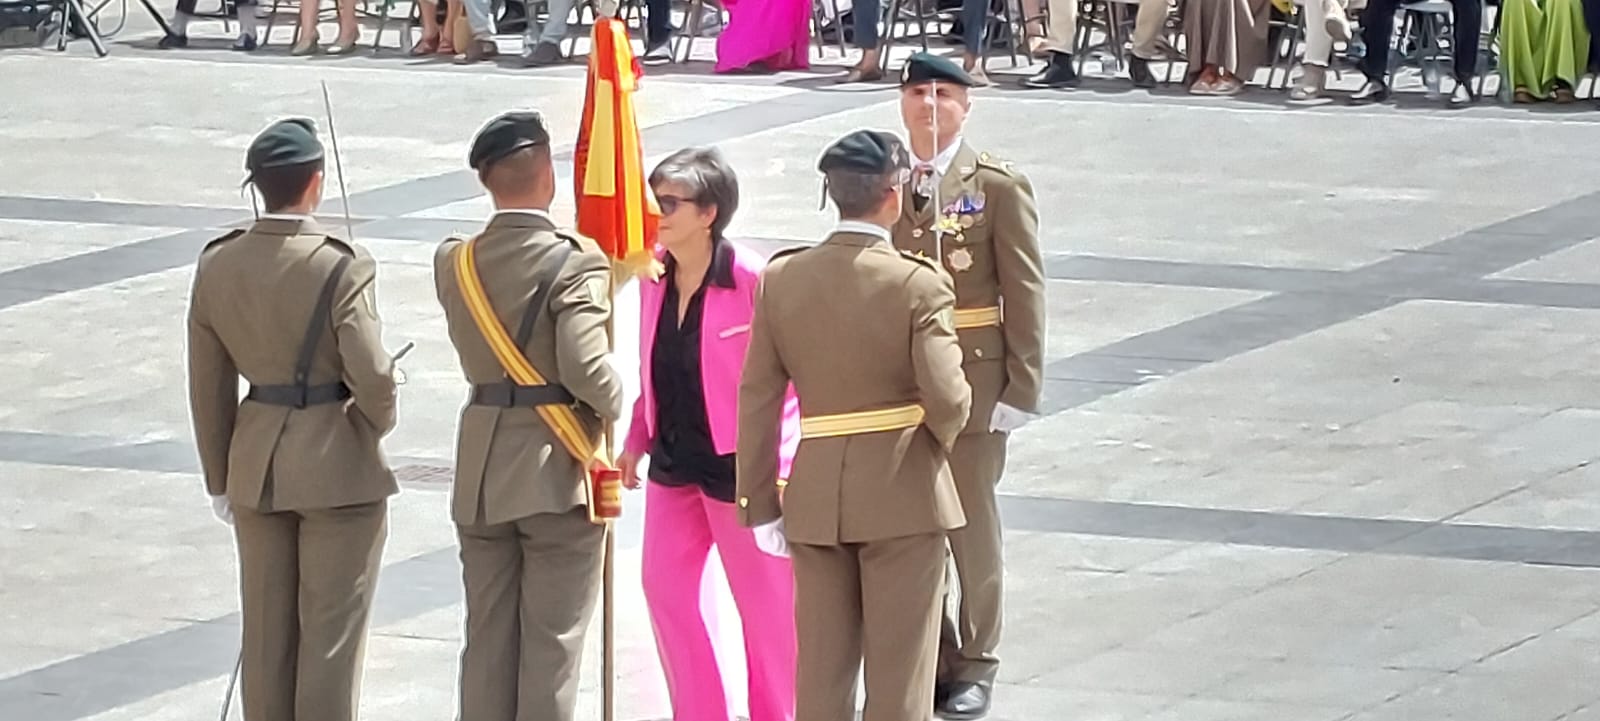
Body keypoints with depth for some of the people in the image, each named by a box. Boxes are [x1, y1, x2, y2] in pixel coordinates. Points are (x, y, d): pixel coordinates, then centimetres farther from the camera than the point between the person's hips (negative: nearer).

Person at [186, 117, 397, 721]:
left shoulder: (217, 265, -2)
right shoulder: (341, 267, -18)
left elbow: (208, 387, 5)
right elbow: (371, 376, -20)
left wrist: (220, 479, 15)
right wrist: (378, 422, 3)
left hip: (256, 465, 5)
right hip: (337, 465, -5)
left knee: (266, 630, 14)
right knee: (332, 631, 5)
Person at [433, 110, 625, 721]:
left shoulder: (455, 261, 3)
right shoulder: (575, 262, -15)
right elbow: (585, 367, -24)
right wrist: (613, 404, -3)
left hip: (481, 475, 5)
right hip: (556, 471, -5)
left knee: (487, 639, 12)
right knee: (552, 643, 1)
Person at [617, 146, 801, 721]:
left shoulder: (753, 280, -19)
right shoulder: (654, 276, 1)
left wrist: (775, 469, -18)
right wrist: (637, 439, 10)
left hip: (738, 465, -7)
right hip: (673, 460, 7)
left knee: (764, 603, 6)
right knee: (666, 589, 10)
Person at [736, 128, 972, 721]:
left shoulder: (782, 278, -1)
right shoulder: (918, 284, -14)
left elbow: (757, 400, 1)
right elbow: (946, 399, -18)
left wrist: (760, 503, 7)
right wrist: (942, 437, 5)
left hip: (815, 496, 4)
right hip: (903, 494, -4)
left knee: (821, 671, 12)